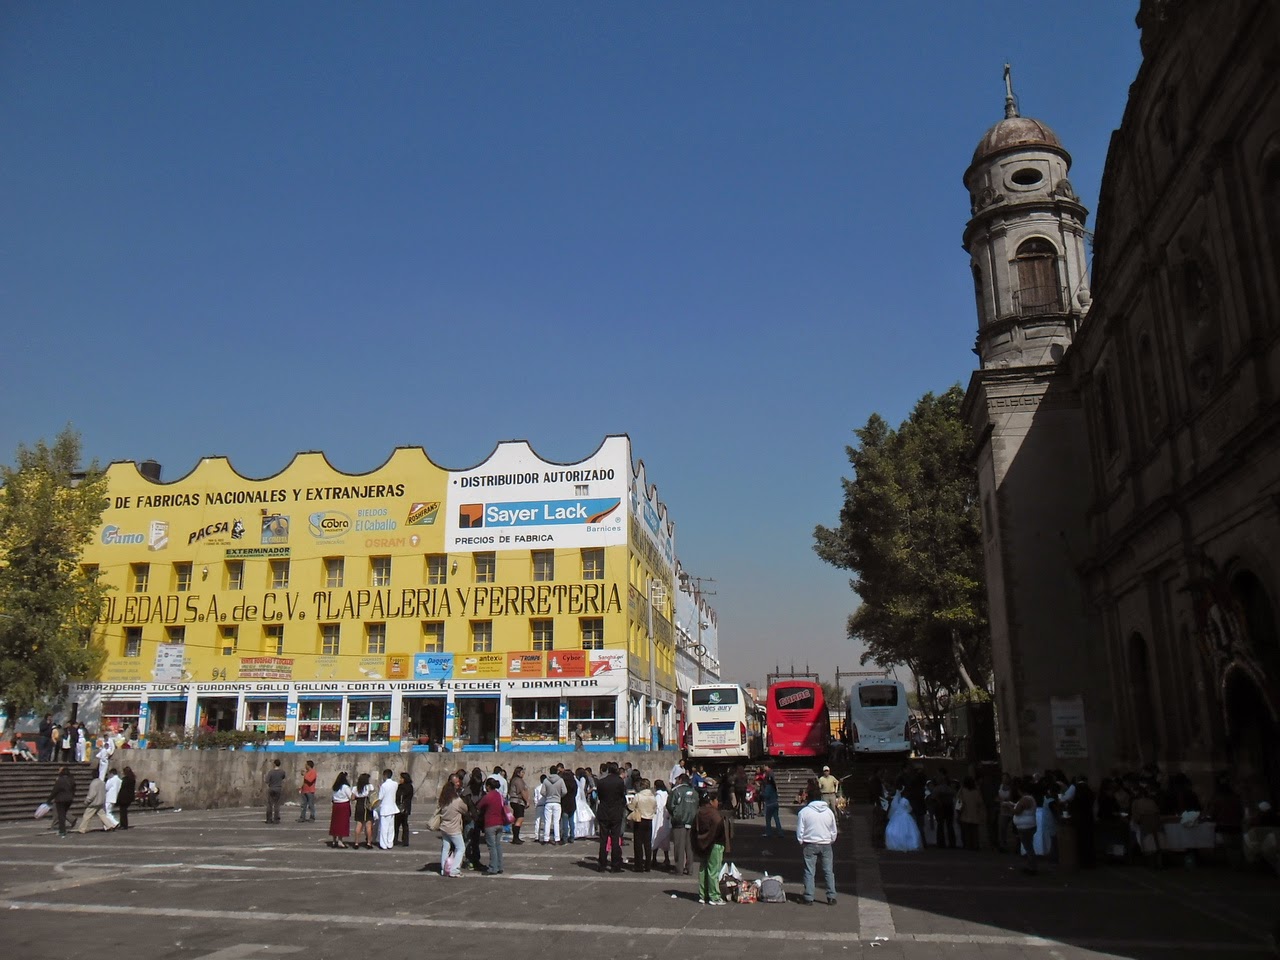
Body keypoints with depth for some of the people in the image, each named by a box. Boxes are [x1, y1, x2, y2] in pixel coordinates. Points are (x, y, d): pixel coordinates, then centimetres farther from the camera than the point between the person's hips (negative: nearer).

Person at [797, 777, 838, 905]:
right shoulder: (829, 811, 0)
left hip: (809, 845, -2)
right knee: (829, 871, 10)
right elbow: (834, 831, 7)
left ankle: (808, 897, 6)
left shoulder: (804, 811, -9)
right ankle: (831, 896, 10)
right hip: (826, 845, 2)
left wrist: (801, 843, 8)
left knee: (809, 871, 5)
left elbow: (799, 831, -6)